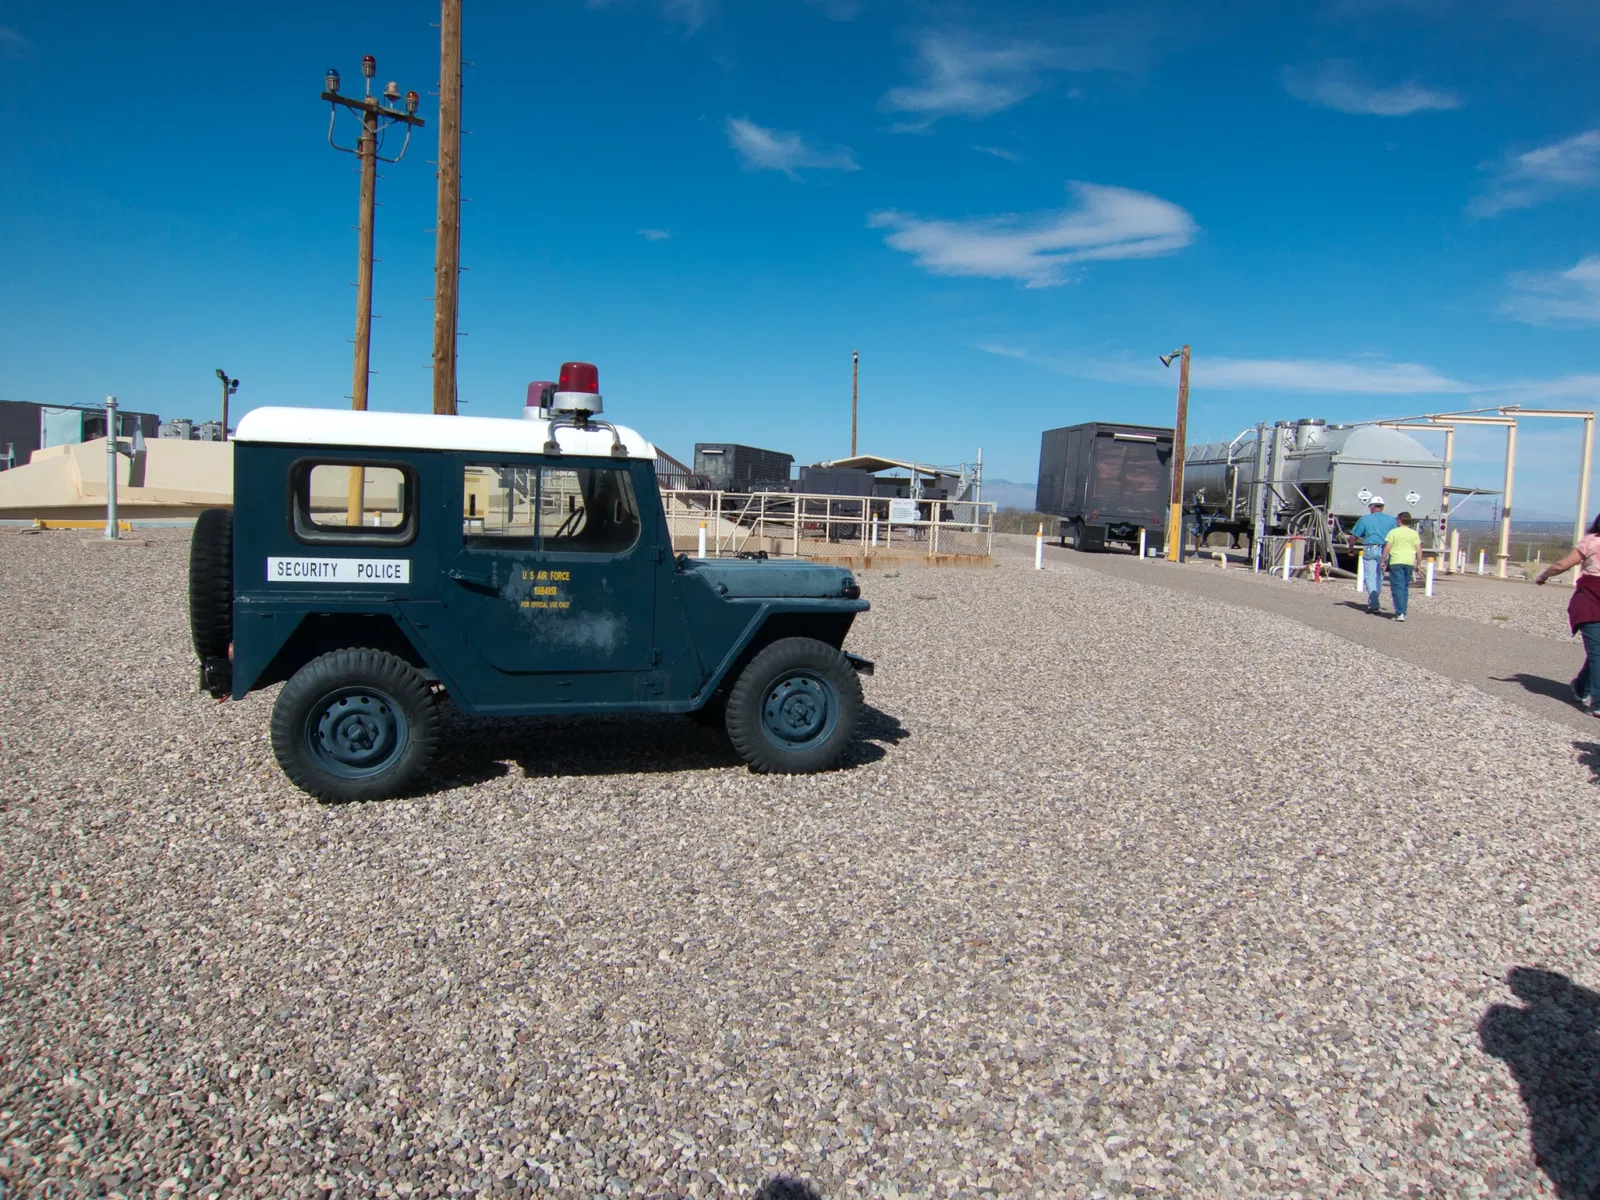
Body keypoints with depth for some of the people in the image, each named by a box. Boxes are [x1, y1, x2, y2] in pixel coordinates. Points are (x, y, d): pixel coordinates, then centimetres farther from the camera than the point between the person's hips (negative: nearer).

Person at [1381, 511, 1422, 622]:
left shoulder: (1393, 532, -2)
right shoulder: (1414, 533, 8)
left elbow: (1387, 548, -7)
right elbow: (1419, 550, 5)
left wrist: (1383, 561, 1)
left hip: (1396, 561, -4)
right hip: (1410, 562, 4)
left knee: (1397, 587, -6)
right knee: (1405, 587, 15)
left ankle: (1400, 613, -16)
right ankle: (1403, 612, 19)